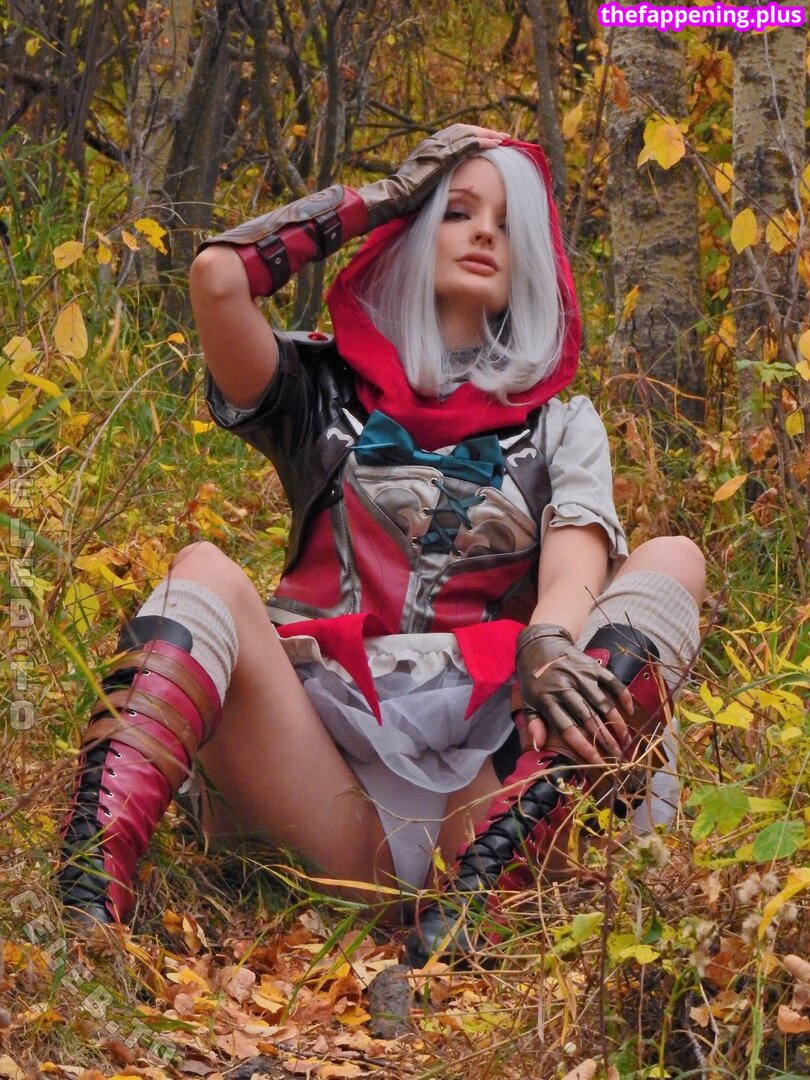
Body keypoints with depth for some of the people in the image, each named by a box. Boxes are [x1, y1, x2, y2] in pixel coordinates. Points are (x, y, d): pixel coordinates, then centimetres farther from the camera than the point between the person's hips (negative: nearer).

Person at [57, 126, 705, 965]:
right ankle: (84, 910, -48)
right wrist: (378, 197, 13)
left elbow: (577, 561, -2)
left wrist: (546, 653, -26)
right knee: (205, 574, -24)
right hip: (322, 752, 0)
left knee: (670, 561, -18)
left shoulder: (559, 428, 19)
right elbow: (217, 275, -1)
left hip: (482, 780, 1)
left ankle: (463, 906, -41)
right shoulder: (323, 392, 18)